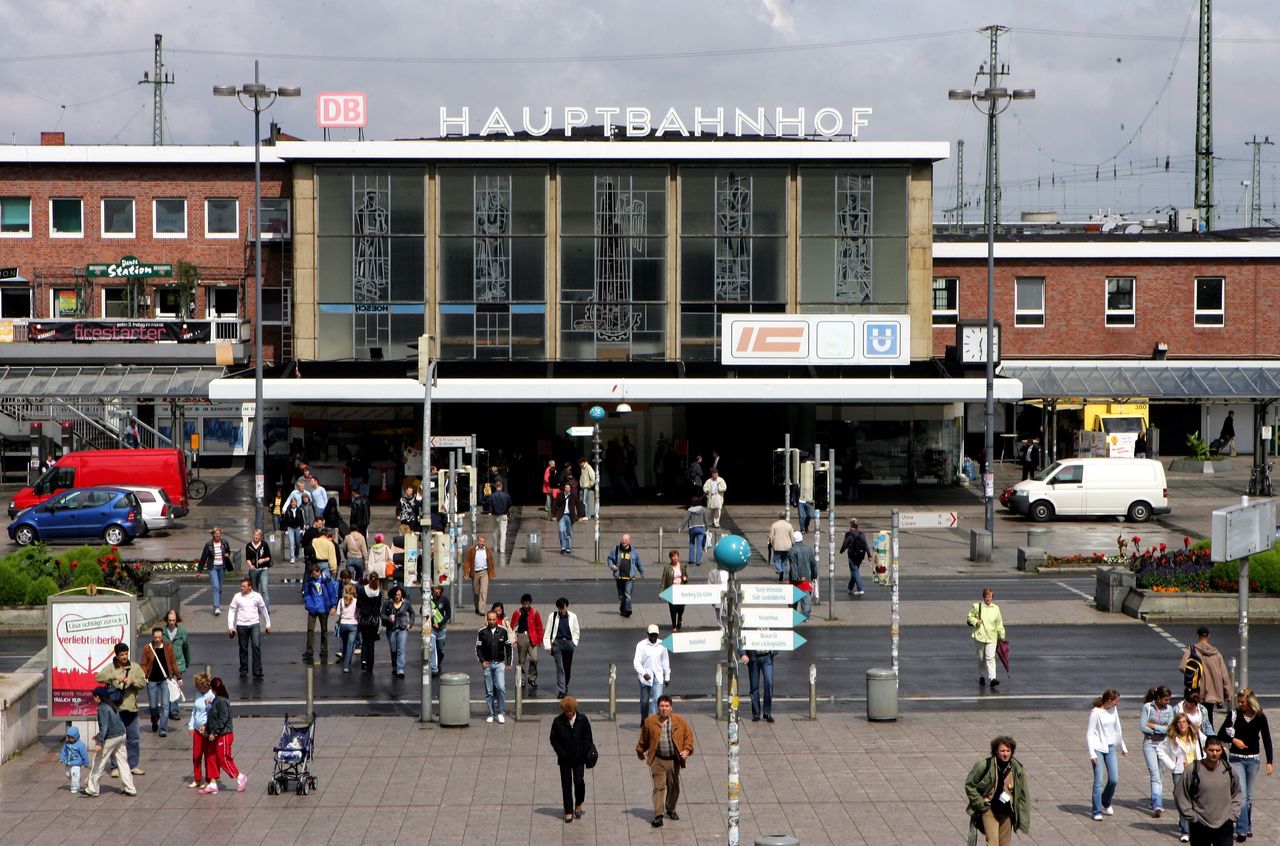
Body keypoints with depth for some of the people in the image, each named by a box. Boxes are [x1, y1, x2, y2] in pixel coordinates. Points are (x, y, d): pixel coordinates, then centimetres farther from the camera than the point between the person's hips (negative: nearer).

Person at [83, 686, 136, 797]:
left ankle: (92, 789, 12)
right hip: (121, 735, 8)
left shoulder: (103, 708, -16)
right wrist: (100, 736, 28)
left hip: (110, 738, -8)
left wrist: (99, 742, -28)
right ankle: (130, 789, 12)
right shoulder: (111, 706, 11)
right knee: (122, 762, 12)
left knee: (98, 764, 4)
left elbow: (104, 726, -24)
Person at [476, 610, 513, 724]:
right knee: (489, 691, 4)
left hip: (500, 664, -1)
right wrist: (482, 661, -6)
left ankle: (501, 713, -5)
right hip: (487, 664, 1)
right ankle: (491, 714, 12)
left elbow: (508, 647, 9)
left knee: (501, 688, -14)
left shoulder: (503, 631, 0)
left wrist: (509, 662, 5)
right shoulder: (482, 632, 0)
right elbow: (478, 648, 7)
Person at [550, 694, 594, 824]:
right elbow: (554, 740, 0)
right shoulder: (558, 721, -6)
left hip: (579, 758, 0)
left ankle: (578, 804, 24)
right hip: (565, 759, 0)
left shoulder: (582, 720, -4)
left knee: (579, 781, -4)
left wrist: (584, 752, -7)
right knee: (566, 784, 4)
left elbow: (588, 738, 4)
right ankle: (568, 811, 13)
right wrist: (562, 753, -9)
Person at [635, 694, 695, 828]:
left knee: (674, 787, 13)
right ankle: (658, 816, -16)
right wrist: (640, 752, 23)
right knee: (659, 787, -12)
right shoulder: (650, 722, 0)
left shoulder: (680, 721, 1)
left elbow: (689, 735, 7)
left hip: (674, 760, 2)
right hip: (657, 760, -2)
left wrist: (687, 749, -6)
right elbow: (643, 739, 14)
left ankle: (670, 810, 37)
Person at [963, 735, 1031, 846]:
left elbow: (1023, 793, 7)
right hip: (989, 809, -4)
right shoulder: (985, 765, -14)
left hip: (1006, 812, 4)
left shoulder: (1017, 769, -4)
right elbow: (969, 785, -4)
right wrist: (981, 804, -8)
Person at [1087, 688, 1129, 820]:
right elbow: (1089, 734, -12)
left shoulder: (1113, 710, 6)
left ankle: (1106, 803, 29)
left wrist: (1123, 747, 23)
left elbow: (1118, 730, 18)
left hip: (1110, 747, 6)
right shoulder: (1096, 713, -14)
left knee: (1114, 780, 4)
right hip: (1098, 748, -6)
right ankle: (1097, 811, 1)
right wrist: (1092, 754, -17)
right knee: (1098, 781, -6)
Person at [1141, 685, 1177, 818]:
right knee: (1155, 775, -12)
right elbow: (1142, 726, -11)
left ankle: (1155, 802, 26)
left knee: (1157, 774, 11)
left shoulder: (1169, 709, 3)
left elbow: (1170, 729, -5)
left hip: (1163, 744, 3)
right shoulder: (1147, 707, -5)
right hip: (1149, 744, -3)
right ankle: (1157, 805, -19)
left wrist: (1153, 726, -12)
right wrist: (1162, 729, -8)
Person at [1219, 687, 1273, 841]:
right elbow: (1221, 734, 1)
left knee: (1249, 795, 12)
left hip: (1253, 759, 2)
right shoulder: (1234, 714, -5)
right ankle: (1242, 830, -10)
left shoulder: (1260, 717, -3)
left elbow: (1266, 740, 1)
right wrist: (1233, 740, -17)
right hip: (1236, 759, -2)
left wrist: (1269, 762, -3)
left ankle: (1247, 826, 26)